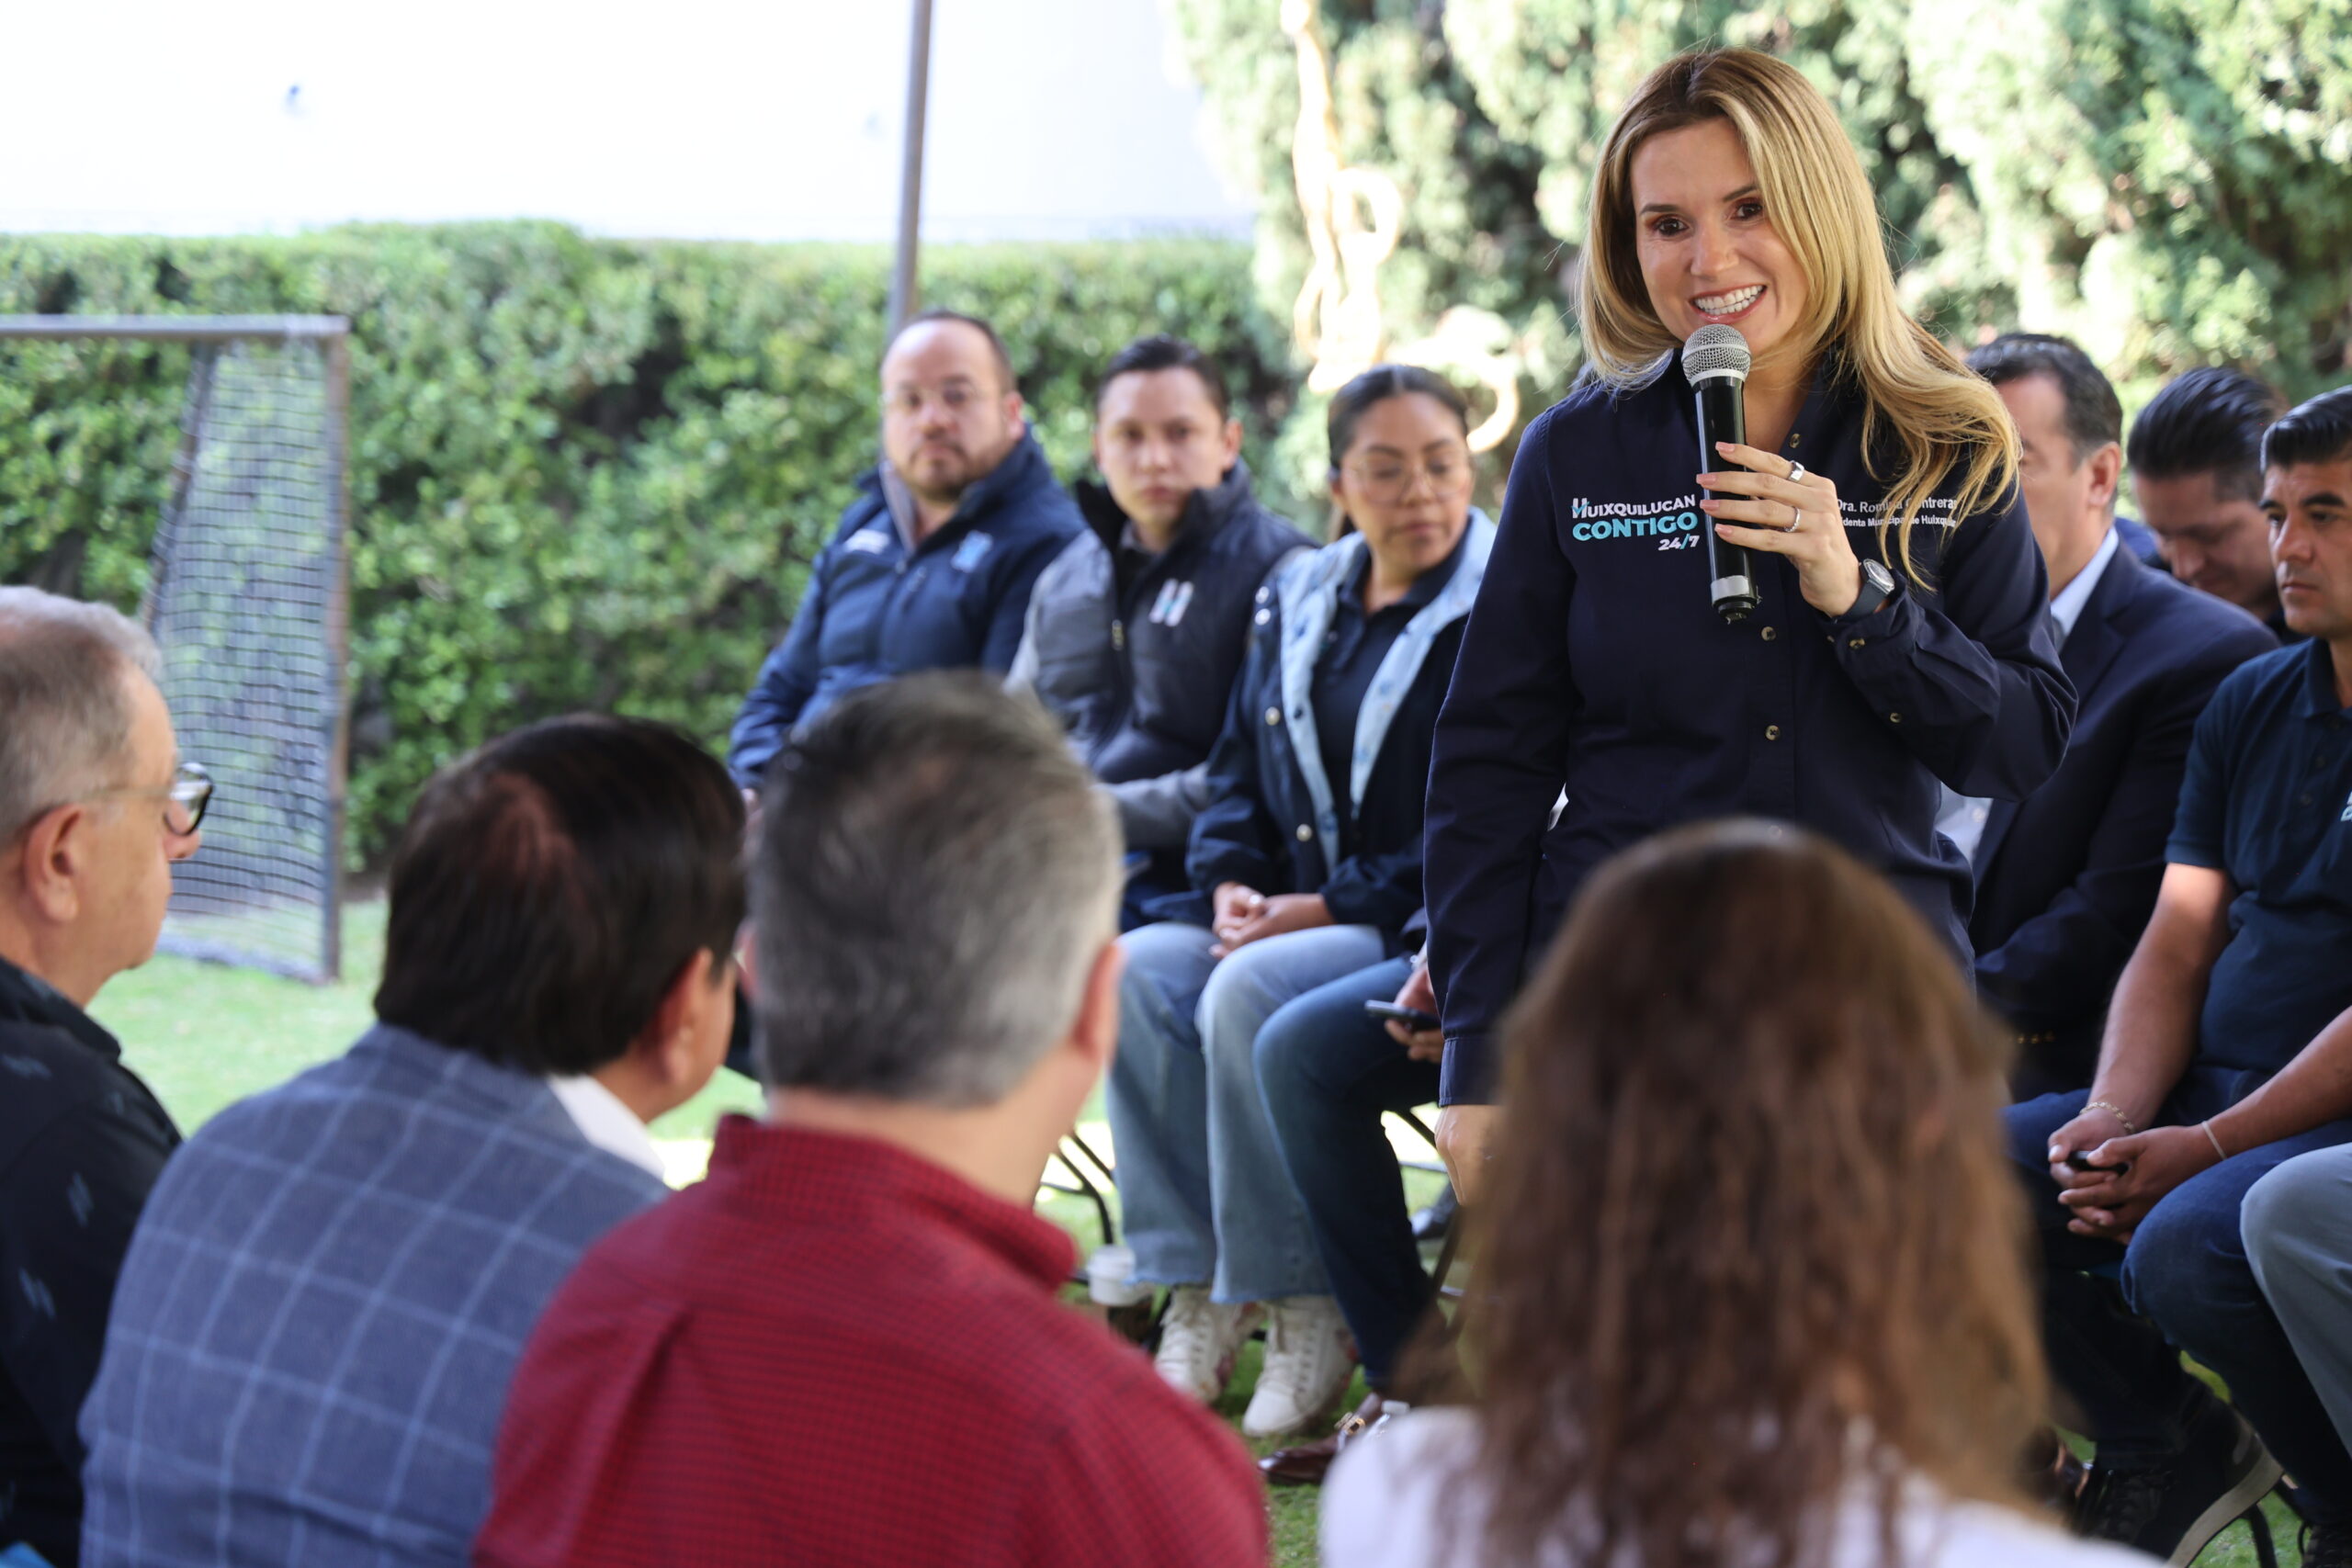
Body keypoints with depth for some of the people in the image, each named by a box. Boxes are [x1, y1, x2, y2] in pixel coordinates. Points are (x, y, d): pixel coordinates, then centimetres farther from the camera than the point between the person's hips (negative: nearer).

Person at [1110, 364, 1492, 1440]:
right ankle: (1196, 1298, -20)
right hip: (1288, 911, 7)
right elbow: (1239, 770, 20)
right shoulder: (1297, 602, 16)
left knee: (1250, 993, -32)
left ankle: (1306, 1313, -23)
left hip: (1422, 928, -7)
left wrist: (1333, 905, -17)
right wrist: (1230, 884, -2)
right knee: (1139, 971, -22)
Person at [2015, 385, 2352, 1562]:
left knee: (2189, 1247, -34)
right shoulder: (2250, 704, 15)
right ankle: (2165, 1445, 8)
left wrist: (2209, 1147, -19)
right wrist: (2111, 1119, -7)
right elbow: (2177, 945, 11)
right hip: (2214, 1102, 7)